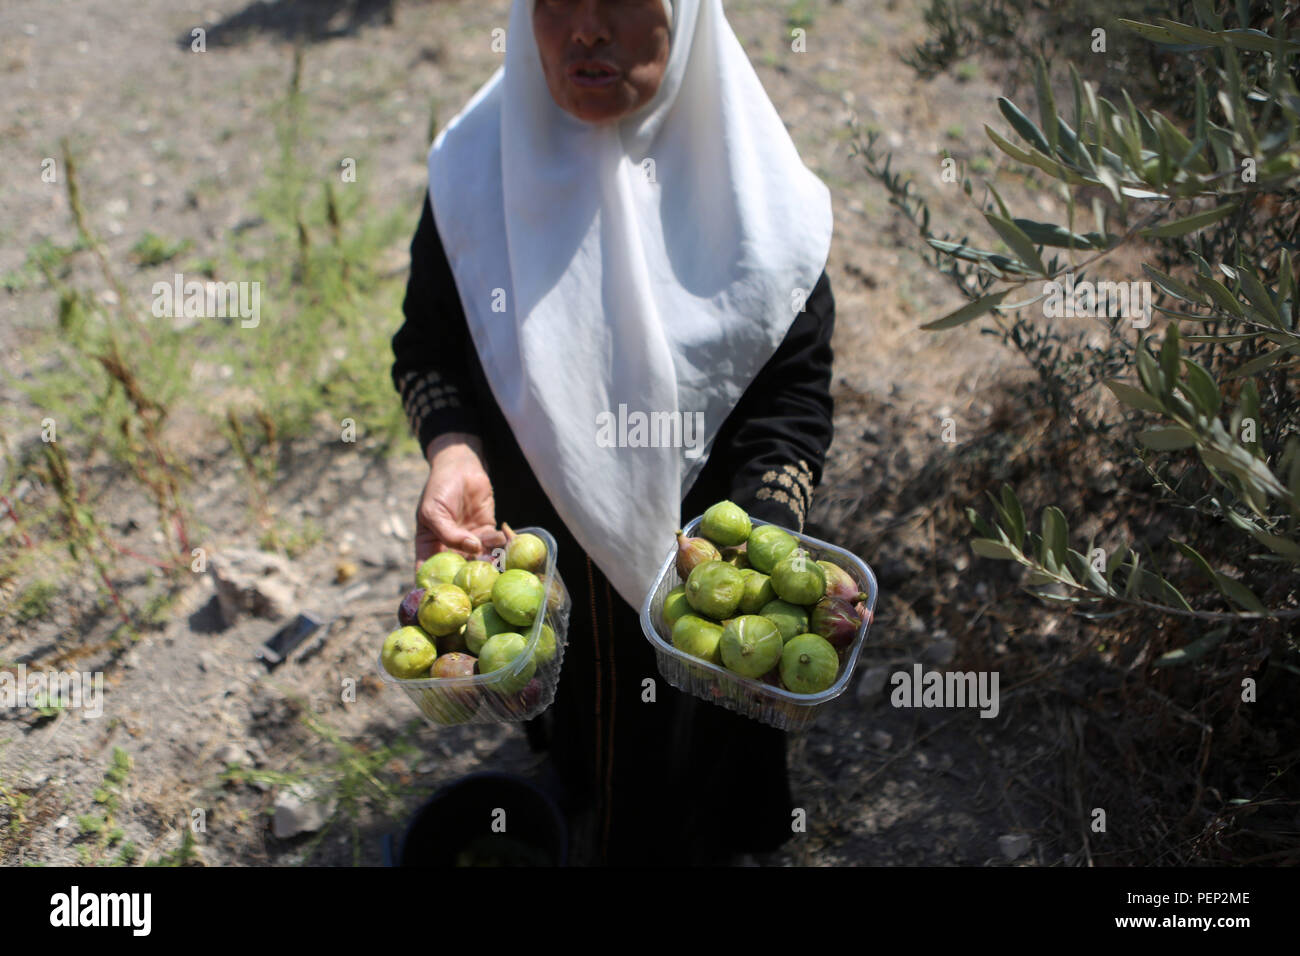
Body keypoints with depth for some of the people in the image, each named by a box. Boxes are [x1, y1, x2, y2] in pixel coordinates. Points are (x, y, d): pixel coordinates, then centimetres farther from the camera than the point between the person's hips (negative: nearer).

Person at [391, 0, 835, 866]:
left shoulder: (751, 186, -18)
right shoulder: (480, 166, -12)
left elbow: (794, 401, -17)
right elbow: (426, 346, -3)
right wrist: (451, 450, -24)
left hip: (696, 571, -2)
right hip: (533, 567, 2)